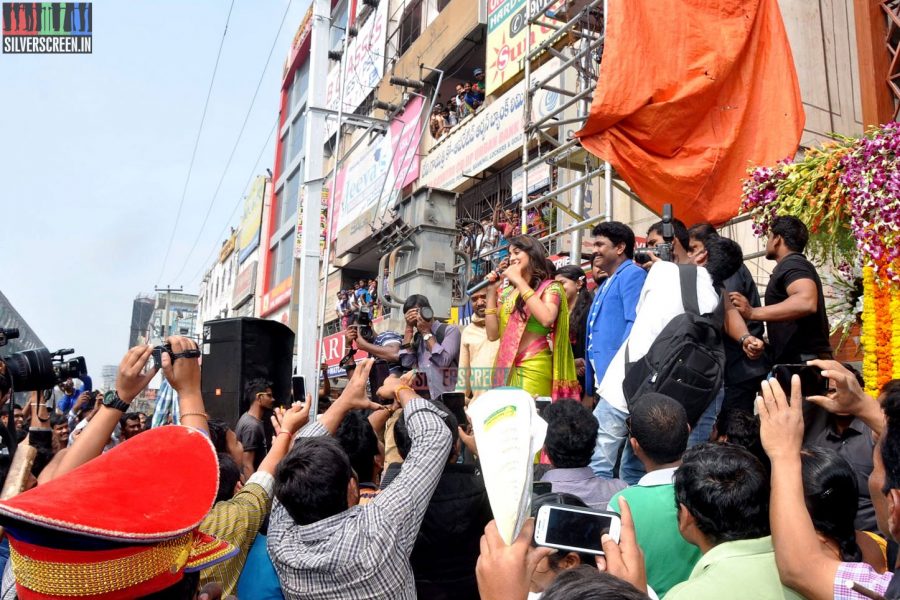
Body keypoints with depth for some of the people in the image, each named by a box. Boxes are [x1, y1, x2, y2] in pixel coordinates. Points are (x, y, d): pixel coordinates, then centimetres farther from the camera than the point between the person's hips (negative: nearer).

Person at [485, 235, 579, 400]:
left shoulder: (550, 287, 0)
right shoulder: (507, 292, 14)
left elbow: (547, 319, -21)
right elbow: (493, 334, 8)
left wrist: (519, 281, -13)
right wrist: (491, 292, 5)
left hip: (532, 367, -5)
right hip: (504, 366, 5)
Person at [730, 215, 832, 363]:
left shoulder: (792, 264, -8)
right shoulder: (795, 264, 24)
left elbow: (806, 302, -29)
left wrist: (752, 312, -27)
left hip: (803, 361, -11)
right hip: (806, 361, 11)